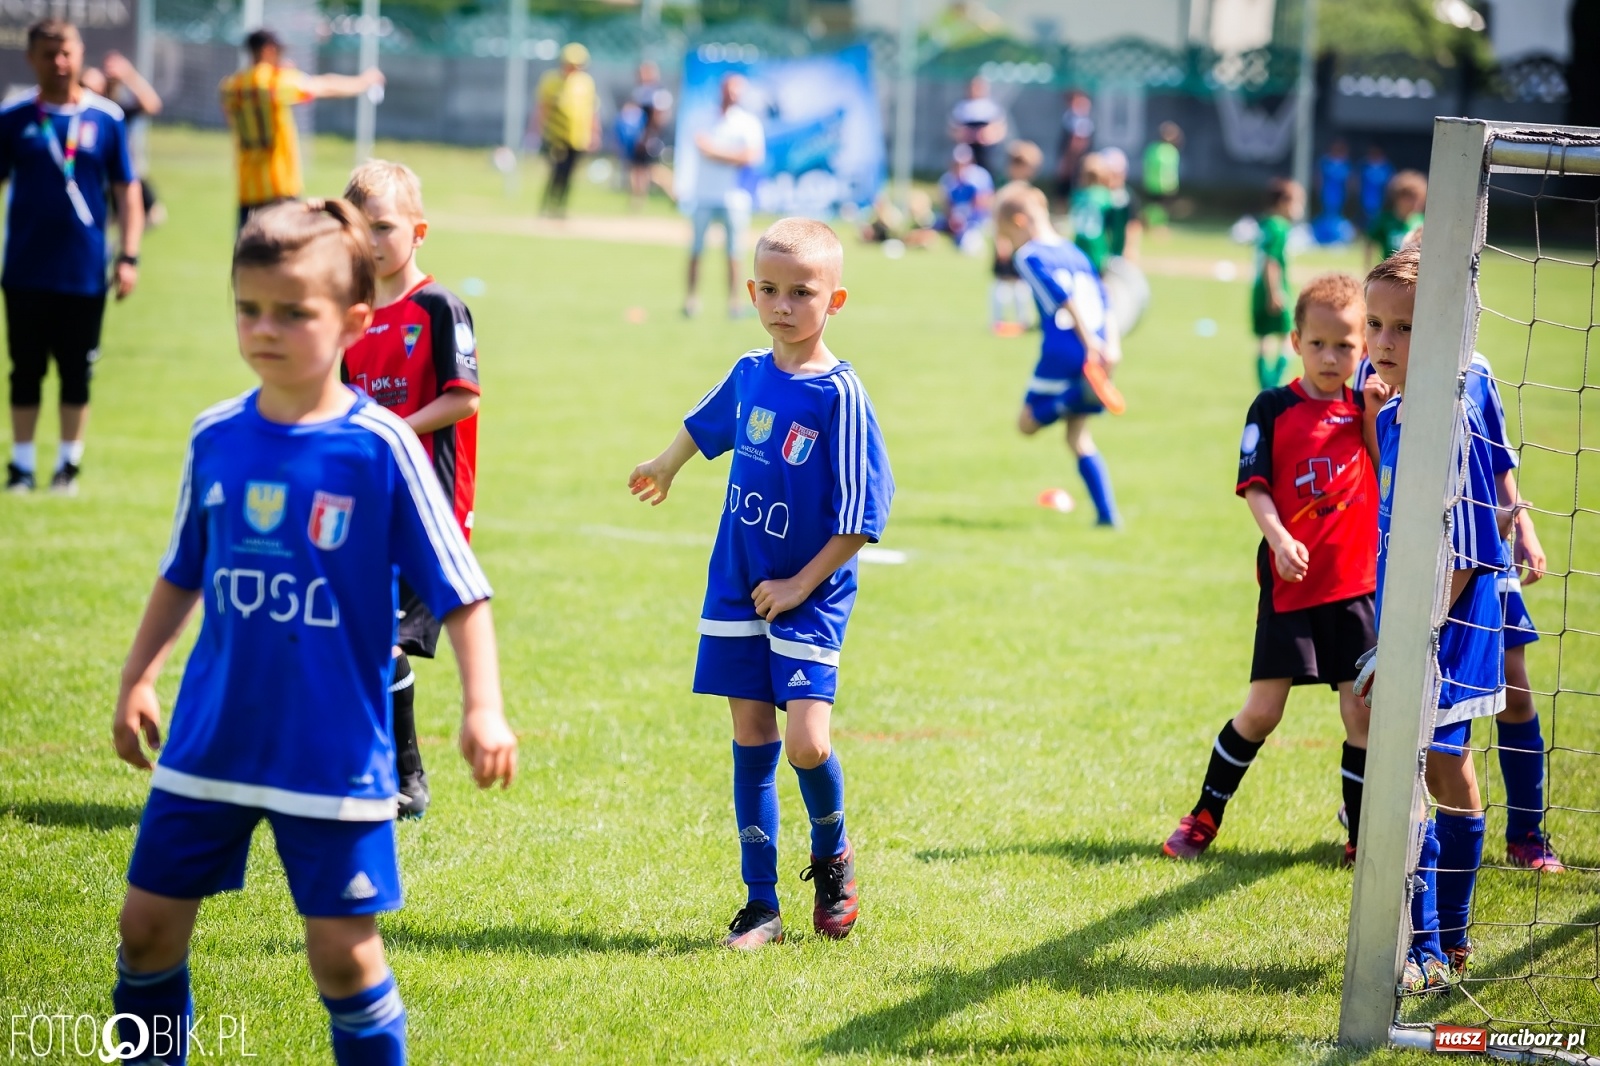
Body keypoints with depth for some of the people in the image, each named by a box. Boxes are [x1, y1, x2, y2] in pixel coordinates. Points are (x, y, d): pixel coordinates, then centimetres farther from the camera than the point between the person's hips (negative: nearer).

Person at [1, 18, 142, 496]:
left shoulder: (106, 118, -1)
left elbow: (126, 189, 3)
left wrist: (129, 257, -3)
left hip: (84, 274, 0)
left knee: (77, 373, 7)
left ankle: (69, 464, 20)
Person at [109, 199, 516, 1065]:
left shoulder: (381, 449, -12)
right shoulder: (216, 437, 1)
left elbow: (459, 590, -9)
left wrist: (482, 707, -17)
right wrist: (137, 680, 16)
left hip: (334, 751, -4)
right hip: (210, 739, 4)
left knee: (341, 946, -2)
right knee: (149, 921, 8)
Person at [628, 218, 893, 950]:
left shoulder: (839, 395, -16)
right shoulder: (749, 375, 2)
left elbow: (862, 513, -16)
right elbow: (706, 424, 26)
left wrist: (801, 585, -13)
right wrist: (663, 469, 43)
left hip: (810, 595, -5)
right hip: (737, 589, 5)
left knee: (806, 741, -14)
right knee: (751, 740, 6)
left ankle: (833, 854, 18)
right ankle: (760, 904, 13)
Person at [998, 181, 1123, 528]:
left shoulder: (1029, 256, -4)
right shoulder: (1073, 251, 20)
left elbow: (1064, 296, -15)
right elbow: (1103, 301, 14)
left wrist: (1089, 340, -18)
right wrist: (1111, 345, 8)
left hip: (1063, 351, -7)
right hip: (1097, 352, 7)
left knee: (1029, 422, 7)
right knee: (1078, 437, 15)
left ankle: (1082, 393, -19)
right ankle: (1107, 514, 6)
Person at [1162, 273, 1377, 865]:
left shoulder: (1367, 410, 4)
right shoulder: (1273, 409, -3)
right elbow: (1255, 485, -7)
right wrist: (1278, 536, -25)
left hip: (1355, 585, 2)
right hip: (1290, 584, -2)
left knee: (1363, 711, 1)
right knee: (1262, 710, 1)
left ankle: (1362, 839, 14)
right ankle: (1205, 816, 18)